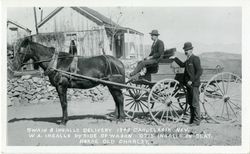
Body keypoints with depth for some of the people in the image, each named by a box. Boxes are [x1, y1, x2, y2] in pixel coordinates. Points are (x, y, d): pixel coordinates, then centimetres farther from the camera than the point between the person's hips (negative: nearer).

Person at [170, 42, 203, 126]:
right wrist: (175, 58, 27)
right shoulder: (188, 60, 15)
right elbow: (182, 65, 33)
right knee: (190, 102, 13)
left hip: (194, 84, -9)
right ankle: (192, 120, 22)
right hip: (188, 84, 9)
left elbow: (199, 72, -17)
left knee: (195, 103, -4)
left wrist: (192, 81, -20)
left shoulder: (195, 59, -11)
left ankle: (197, 121, 3)